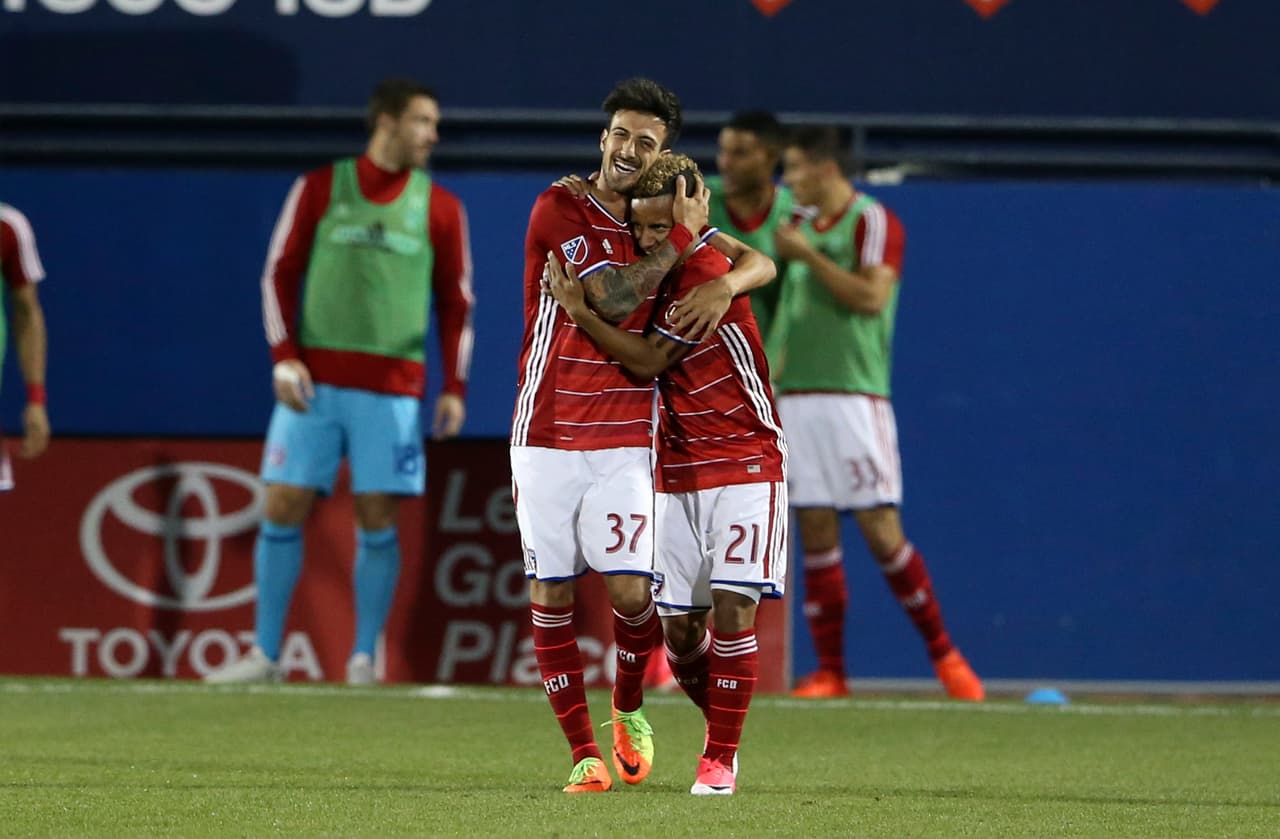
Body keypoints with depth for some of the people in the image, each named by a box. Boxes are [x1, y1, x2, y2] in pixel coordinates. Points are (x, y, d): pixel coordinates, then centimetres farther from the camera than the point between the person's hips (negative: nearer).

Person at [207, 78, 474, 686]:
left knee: (377, 519, -3)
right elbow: (280, 274, 6)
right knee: (284, 509, -3)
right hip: (314, 379, 0)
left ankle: (364, 659, 6)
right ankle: (265, 654, 5)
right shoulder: (320, 189, 4)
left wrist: (454, 388, 1)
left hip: (393, 384, 0)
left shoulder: (439, 207, 7)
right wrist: (285, 357, -5)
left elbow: (456, 302, 9)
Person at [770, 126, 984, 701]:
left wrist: (807, 254, -14)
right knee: (816, 535, 2)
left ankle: (943, 654, 4)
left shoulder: (872, 222, -5)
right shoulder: (805, 230, 17)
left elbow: (871, 296, -19)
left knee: (881, 530, -9)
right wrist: (773, 389, 17)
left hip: (854, 398, -6)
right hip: (798, 400, 6)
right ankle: (830, 671, 5)